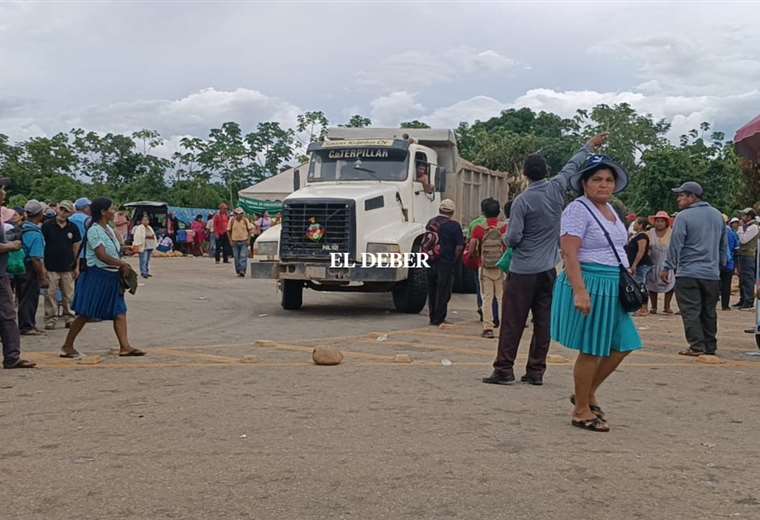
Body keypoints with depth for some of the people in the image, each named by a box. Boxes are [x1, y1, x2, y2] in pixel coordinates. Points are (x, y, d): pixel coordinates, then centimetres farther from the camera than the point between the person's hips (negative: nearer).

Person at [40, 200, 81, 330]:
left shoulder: (73, 228, 6)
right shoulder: (47, 226, -2)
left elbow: (76, 248, 11)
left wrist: (77, 266, 9)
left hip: (68, 268, 2)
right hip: (51, 268, -2)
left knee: (69, 295, 7)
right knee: (50, 294, 0)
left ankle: (69, 318, 16)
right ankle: (50, 319, 6)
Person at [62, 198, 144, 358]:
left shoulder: (109, 230, 13)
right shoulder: (94, 230, -13)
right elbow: (102, 256, -21)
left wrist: (122, 267, 1)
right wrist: (123, 264, -13)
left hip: (112, 277, 9)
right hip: (96, 276, -9)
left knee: (120, 311, 1)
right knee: (85, 314, -2)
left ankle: (125, 346, 0)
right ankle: (67, 346, 9)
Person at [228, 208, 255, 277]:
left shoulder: (245, 220, -1)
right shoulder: (232, 221, 1)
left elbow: (250, 230, 4)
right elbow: (228, 231, 7)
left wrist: (248, 239, -4)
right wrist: (230, 240, -1)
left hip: (244, 242, -2)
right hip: (235, 242, 2)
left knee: (243, 256, -12)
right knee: (236, 258, 5)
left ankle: (242, 271, -16)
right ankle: (238, 271, 14)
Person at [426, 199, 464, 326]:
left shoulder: (431, 222, 7)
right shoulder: (454, 225, -10)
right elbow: (460, 246, -11)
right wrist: (454, 259, 1)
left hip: (430, 262, 5)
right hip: (446, 264, -5)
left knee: (432, 291, 16)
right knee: (443, 293, 3)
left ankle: (433, 317, 23)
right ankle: (438, 319, 5)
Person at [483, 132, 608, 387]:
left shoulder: (522, 201, -13)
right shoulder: (556, 189, 0)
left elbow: (513, 238, -16)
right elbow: (573, 165, 17)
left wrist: (508, 238, 8)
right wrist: (590, 145, 33)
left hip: (523, 271, -4)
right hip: (548, 270, 5)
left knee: (512, 322, 0)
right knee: (543, 321, 8)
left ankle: (504, 370, 0)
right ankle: (536, 371, 12)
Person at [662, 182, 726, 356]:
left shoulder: (684, 216, -10)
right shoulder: (717, 215, 11)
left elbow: (675, 245, -11)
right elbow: (724, 245, 18)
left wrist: (667, 268, -5)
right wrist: (720, 265, 28)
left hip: (688, 272, -6)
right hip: (712, 273, 6)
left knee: (690, 311, -2)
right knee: (709, 312, 13)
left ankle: (697, 346, -6)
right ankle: (710, 346, 18)